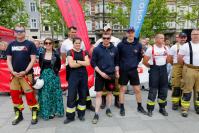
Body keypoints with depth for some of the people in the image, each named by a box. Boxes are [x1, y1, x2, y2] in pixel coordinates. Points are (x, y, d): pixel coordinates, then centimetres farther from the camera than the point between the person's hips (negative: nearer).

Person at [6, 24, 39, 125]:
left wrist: (25, 71, -13)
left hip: (27, 74, -5)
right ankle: (18, 115, 27)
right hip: (14, 75, 5)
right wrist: (12, 71, -4)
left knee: (30, 95, -4)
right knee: (15, 95, 11)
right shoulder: (11, 45, 10)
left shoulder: (30, 44, -1)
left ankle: (34, 115, 11)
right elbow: (8, 59, 10)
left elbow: (33, 59, -6)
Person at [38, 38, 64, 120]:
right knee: (44, 94, 6)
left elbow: (58, 65, 5)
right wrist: (44, 72, 3)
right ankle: (45, 112, 20)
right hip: (44, 75, 2)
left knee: (54, 93, 5)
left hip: (53, 76, -2)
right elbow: (40, 65, 11)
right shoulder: (41, 54, 3)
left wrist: (55, 71, 0)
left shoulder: (56, 55, -3)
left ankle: (53, 111, 20)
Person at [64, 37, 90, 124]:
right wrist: (83, 63, -8)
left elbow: (88, 63, -6)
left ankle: (81, 114, 24)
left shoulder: (84, 52, 9)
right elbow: (71, 64, -14)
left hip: (83, 75, 3)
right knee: (71, 96, -2)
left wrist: (77, 61, -12)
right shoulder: (70, 52, 0)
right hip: (73, 75, -3)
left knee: (83, 95, 9)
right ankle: (70, 116, 11)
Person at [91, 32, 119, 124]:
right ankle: (96, 114, 5)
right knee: (98, 94, -3)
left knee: (110, 92, 14)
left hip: (111, 74, 3)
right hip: (100, 75, -3)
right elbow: (93, 63, -7)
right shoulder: (97, 49, -6)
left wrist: (117, 72, 2)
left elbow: (116, 62, 11)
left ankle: (108, 109, 32)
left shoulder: (114, 49, 2)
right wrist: (101, 72, -14)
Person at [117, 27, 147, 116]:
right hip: (123, 71, -2)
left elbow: (140, 56, 14)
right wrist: (120, 65, -2)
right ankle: (122, 108, 21)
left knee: (137, 89, 8)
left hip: (134, 70, 2)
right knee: (122, 89, 7)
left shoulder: (138, 45, 1)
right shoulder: (121, 45, -7)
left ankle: (139, 107, 27)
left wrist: (136, 63, 5)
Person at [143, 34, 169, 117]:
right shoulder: (151, 49, -9)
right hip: (154, 70, -5)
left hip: (164, 69, 5)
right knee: (153, 90, -2)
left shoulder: (166, 48, 6)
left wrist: (163, 65, 12)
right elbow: (145, 61, -8)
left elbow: (168, 59, 20)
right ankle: (150, 109, 11)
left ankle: (162, 108, 26)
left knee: (164, 89, 10)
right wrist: (151, 66, 4)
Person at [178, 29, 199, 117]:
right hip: (189, 70, -4)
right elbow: (180, 58, -2)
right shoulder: (186, 46, -2)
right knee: (187, 90, -2)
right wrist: (186, 65, 5)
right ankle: (184, 109, 6)